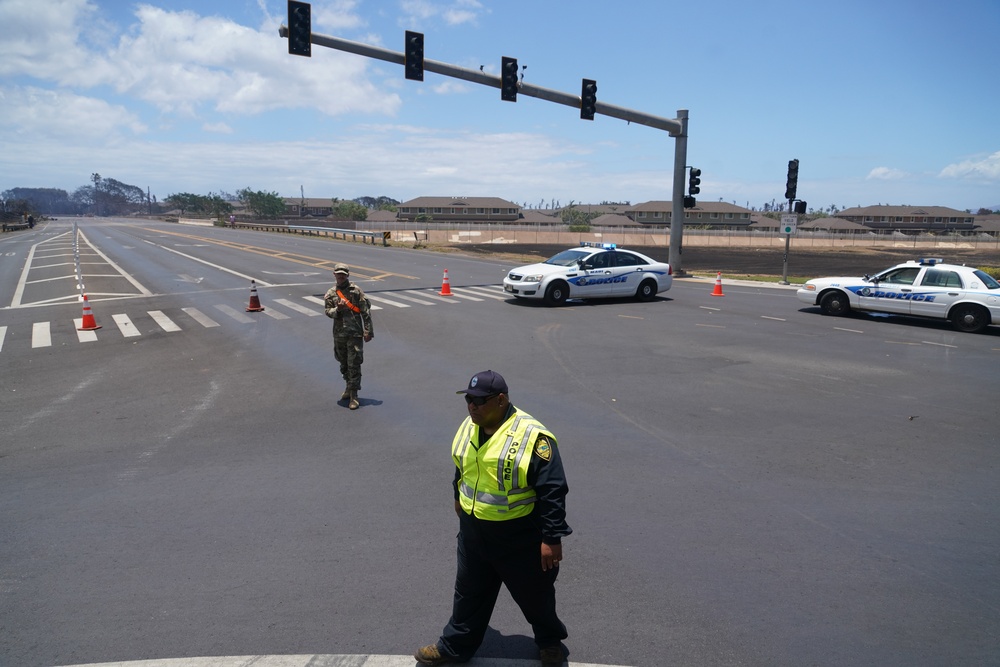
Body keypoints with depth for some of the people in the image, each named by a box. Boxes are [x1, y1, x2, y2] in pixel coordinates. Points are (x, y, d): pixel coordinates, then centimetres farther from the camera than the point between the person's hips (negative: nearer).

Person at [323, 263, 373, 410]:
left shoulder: (356, 290, -3)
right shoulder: (330, 293, 7)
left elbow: (366, 312, -4)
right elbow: (328, 312, 0)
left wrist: (368, 331, -8)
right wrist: (337, 309, -22)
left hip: (355, 333, -4)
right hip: (339, 334, 4)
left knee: (354, 365, -5)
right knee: (343, 364, 16)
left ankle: (353, 395, -2)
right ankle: (349, 386, 35)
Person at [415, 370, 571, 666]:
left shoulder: (531, 436, -26)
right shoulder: (468, 427, -4)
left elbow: (552, 490, -23)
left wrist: (552, 538, -23)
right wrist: (459, 498, 28)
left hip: (520, 537, -5)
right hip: (473, 531, 5)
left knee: (534, 594, 18)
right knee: (469, 592, 20)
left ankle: (550, 639, 44)